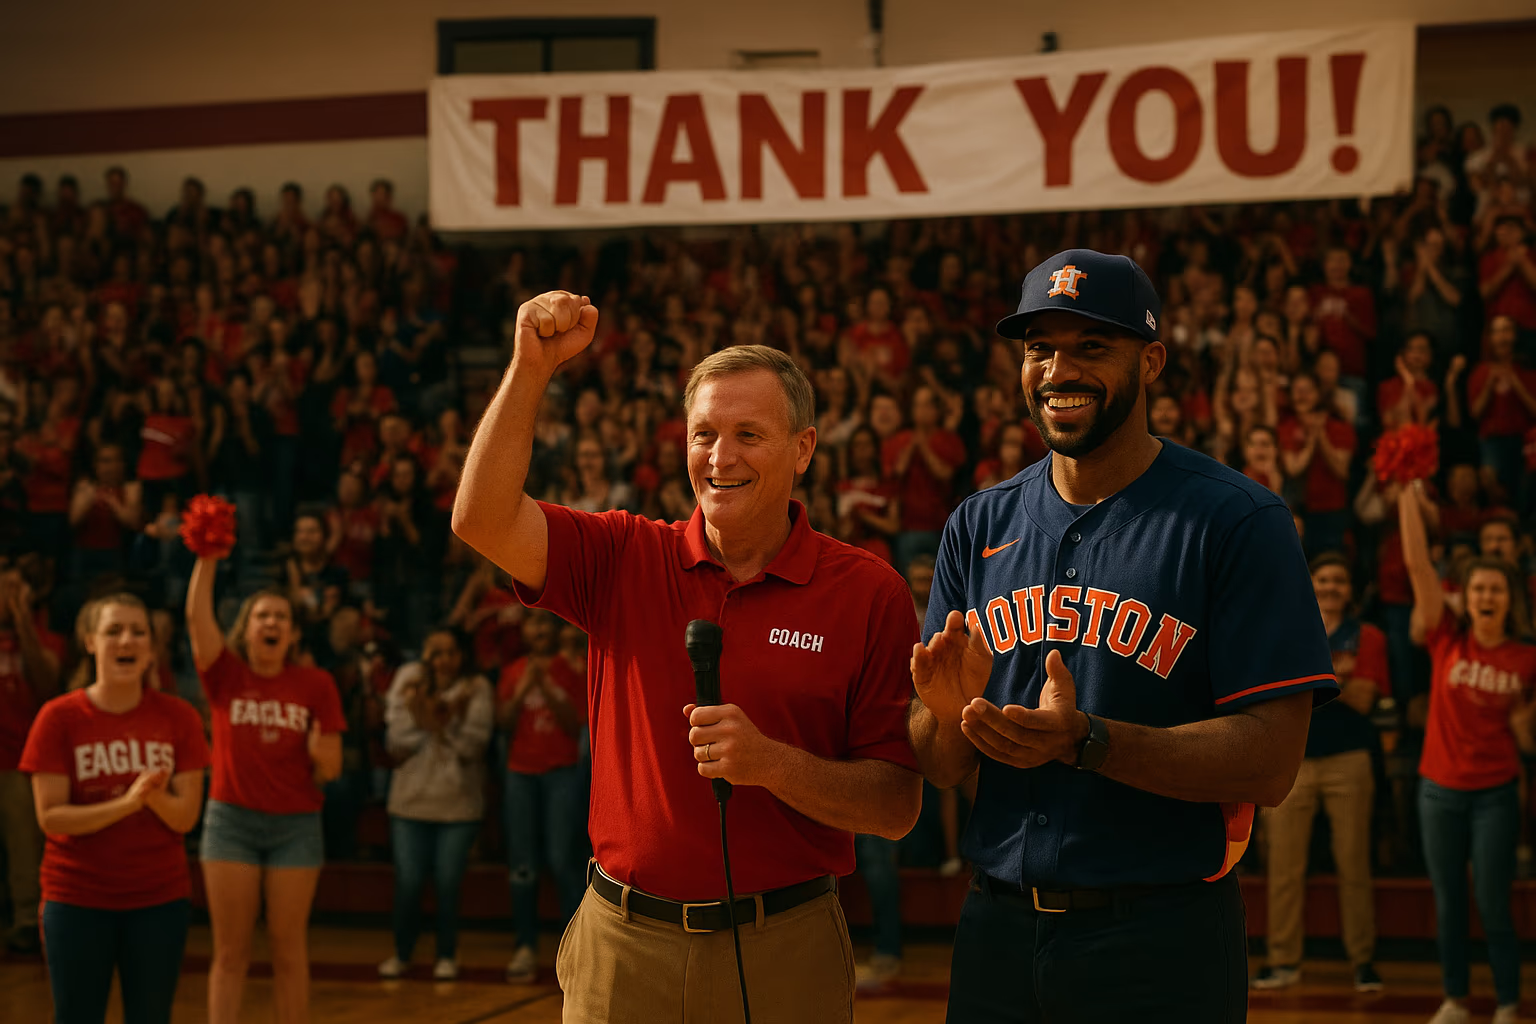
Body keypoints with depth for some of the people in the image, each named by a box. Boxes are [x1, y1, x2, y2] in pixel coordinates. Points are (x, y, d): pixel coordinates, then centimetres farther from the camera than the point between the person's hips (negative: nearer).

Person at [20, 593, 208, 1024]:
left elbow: (185, 818, -4)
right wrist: (126, 803, -25)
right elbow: (50, 817, -11)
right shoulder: (59, 718, -7)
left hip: (160, 899, 1)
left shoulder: (178, 717, -2)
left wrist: (155, 796, -27)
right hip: (77, 900, -1)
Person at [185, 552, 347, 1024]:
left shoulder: (316, 685, 2)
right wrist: (207, 560, -28)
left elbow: (330, 769, 3)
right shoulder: (226, 675, 1)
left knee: (289, 948, 4)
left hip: (296, 824, 0)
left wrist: (321, 750, -20)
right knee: (229, 950, 1)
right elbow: (197, 619, -17)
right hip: (231, 818, 0)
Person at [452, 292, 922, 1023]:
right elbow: (481, 519, -13)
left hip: (784, 956, -1)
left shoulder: (867, 593, -4)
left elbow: (897, 808, -6)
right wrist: (531, 368, -18)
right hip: (621, 945, 2)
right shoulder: (624, 559, 3)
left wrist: (772, 764, -21)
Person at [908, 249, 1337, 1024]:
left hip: (1166, 939, -4)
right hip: (997, 925, 4)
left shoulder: (1236, 521, -7)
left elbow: (1270, 763, -14)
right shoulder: (979, 525, 9)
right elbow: (937, 770, 9)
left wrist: (1084, 742, -26)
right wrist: (951, 715, -14)